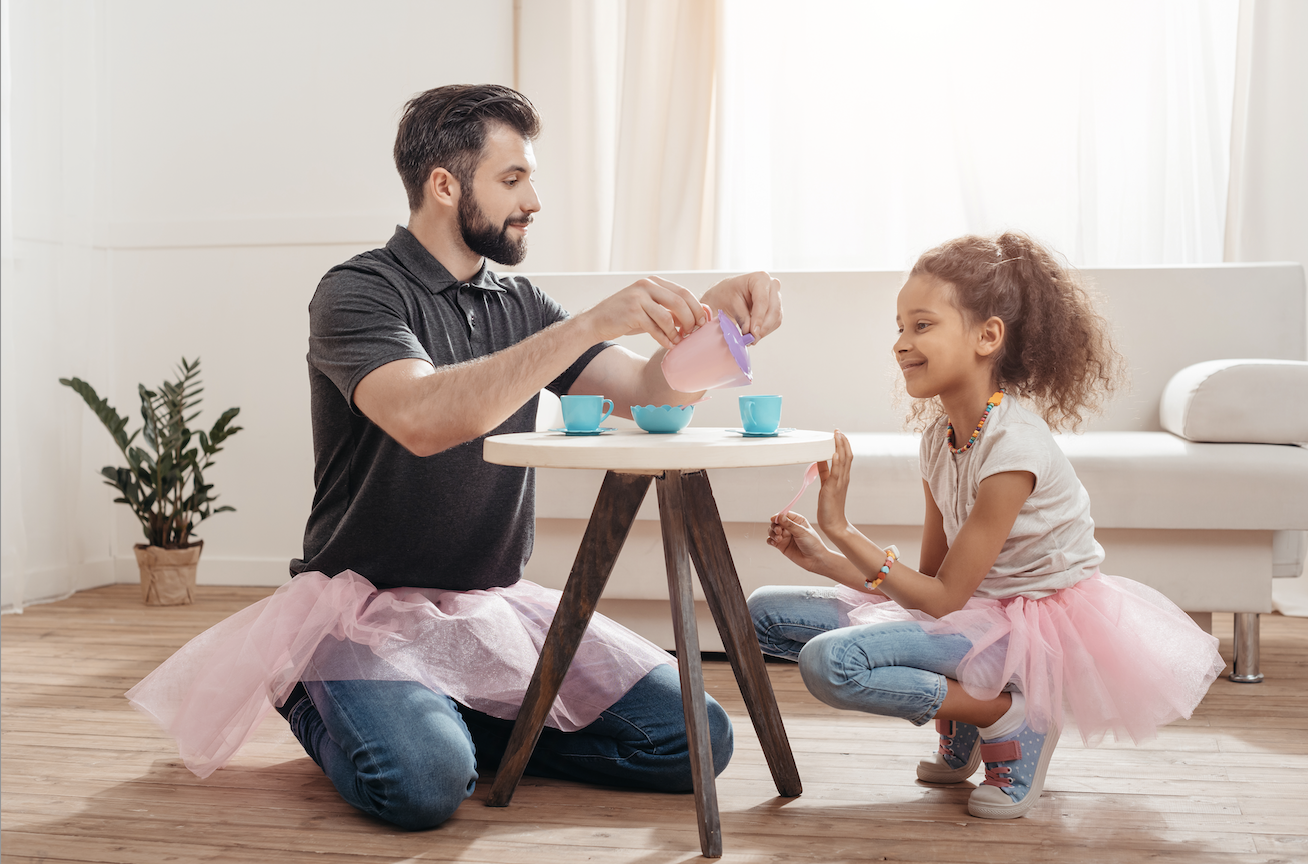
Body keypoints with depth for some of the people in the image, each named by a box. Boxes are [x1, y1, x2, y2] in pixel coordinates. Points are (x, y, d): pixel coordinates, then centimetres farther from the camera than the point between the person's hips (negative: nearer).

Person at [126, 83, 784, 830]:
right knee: (424, 779, -32)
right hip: (371, 607, -5)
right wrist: (589, 325, -33)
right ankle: (319, 703, 2)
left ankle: (473, 723, 8)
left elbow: (652, 391, 2)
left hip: (498, 604, 6)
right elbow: (424, 419, -31)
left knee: (696, 738, -8)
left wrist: (712, 314, -18)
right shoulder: (359, 293, -10)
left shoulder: (518, 304, 11)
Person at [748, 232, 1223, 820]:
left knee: (830, 660, -30)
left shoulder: (1012, 445, -22)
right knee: (766, 612, 2)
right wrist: (824, 558, -2)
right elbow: (930, 576, 7)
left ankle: (1009, 718, -8)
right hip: (976, 612, 9)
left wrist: (841, 530, -21)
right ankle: (962, 722, 7)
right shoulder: (941, 435, 3)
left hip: (1034, 626, -9)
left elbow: (944, 597, -20)